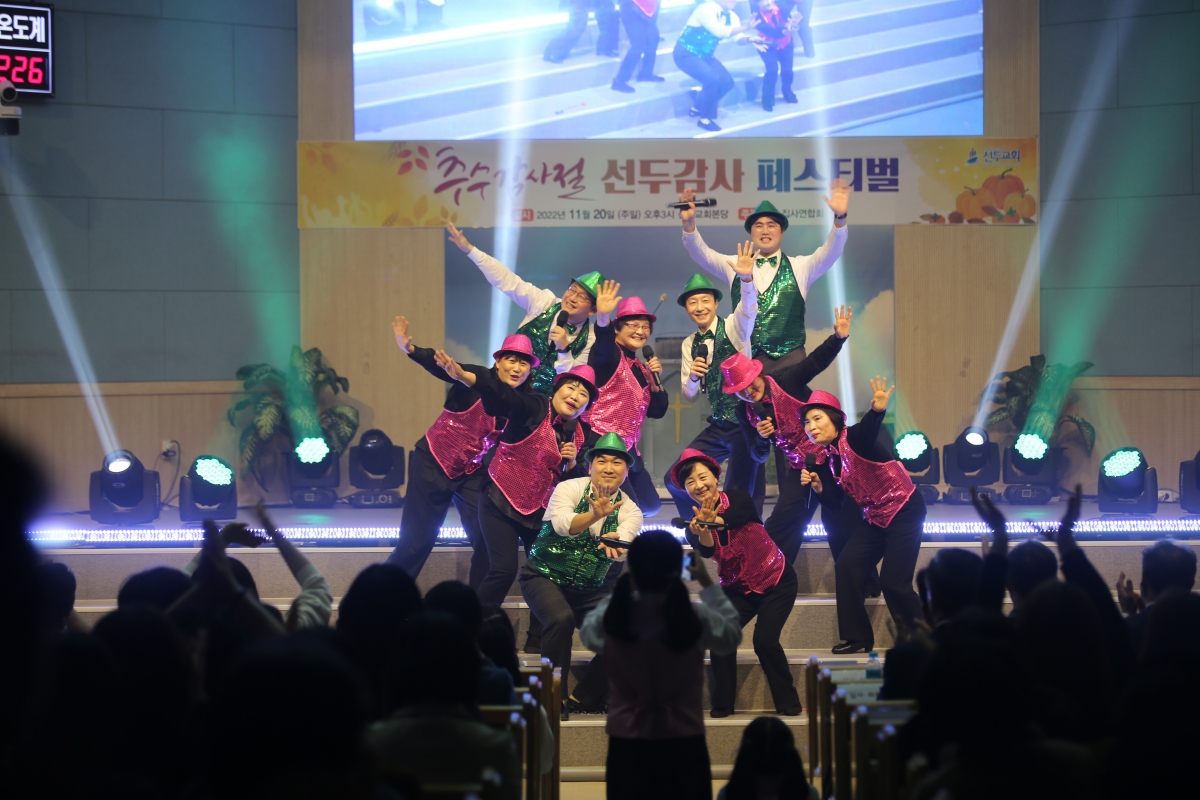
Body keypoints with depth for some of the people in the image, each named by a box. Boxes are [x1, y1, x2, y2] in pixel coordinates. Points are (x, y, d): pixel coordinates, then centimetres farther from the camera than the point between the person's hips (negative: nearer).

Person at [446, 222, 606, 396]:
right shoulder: (545, 303, -2)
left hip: (542, 399, -2)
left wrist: (564, 349, -25)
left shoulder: (590, 339, -7)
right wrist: (469, 249, -12)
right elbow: (508, 281, -6)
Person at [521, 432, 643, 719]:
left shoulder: (629, 510, -2)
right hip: (546, 576, -4)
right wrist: (595, 515, -52)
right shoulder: (570, 489, -10)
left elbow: (623, 548, -23)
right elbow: (562, 523, -31)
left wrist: (613, 544, -48)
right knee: (561, 619, -33)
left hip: (591, 589, 4)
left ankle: (583, 700, 5)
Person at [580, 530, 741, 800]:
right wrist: (709, 586, 17)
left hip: (628, 746, 1)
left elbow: (588, 634, 17)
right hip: (683, 746, -1)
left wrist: (624, 588, 20)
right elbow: (731, 636, 9)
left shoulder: (614, 616, -8)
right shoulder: (694, 617, -13)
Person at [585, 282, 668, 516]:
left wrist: (654, 380, 0)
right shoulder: (611, 355, -6)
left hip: (628, 449, 9)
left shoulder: (641, 368, 17)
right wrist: (603, 320, -53)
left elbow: (657, 412, 15)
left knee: (650, 506, 17)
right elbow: (602, 347, -33)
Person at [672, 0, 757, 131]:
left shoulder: (731, 16, 2)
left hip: (704, 55, 9)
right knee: (712, 79, -26)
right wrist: (746, 27, -35)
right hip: (686, 54, -9)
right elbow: (720, 32, -34)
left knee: (727, 81, -2)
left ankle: (698, 108, 16)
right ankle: (705, 118, -9)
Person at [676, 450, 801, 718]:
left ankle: (788, 703, -3)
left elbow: (738, 515, -38)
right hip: (737, 589, 3)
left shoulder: (737, 498, -14)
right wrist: (702, 531, -50)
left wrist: (714, 522, -59)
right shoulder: (694, 522, -7)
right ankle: (722, 706, -9)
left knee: (765, 640, -20)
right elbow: (706, 550, -27)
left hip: (776, 582, -3)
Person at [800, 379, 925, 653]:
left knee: (893, 582, -12)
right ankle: (857, 638, 3)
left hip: (905, 511, -8)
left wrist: (877, 411, -65)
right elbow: (834, 503, 6)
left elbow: (869, 428, -44)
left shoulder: (853, 438, -19)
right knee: (846, 567, -6)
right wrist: (818, 486, -13)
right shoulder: (825, 458, 4)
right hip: (875, 518, 8)